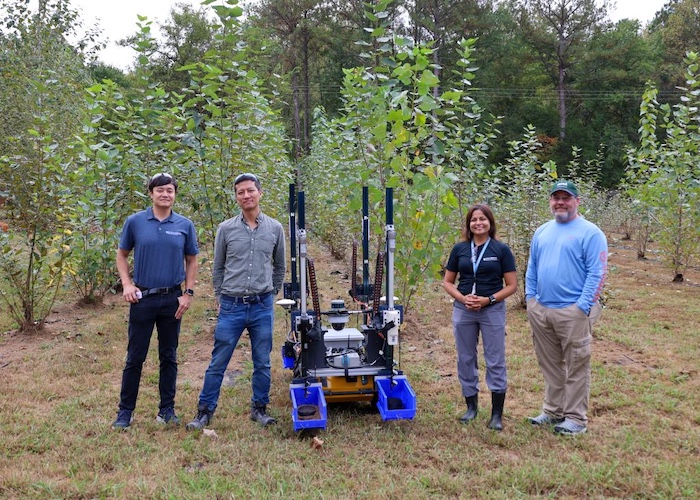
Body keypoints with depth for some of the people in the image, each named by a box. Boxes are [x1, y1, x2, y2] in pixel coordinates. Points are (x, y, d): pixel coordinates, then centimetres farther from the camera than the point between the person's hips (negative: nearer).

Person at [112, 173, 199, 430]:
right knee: (135, 358, 4)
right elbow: (122, 255, 9)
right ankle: (125, 411, 15)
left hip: (173, 299, 1)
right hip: (143, 298, -1)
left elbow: (191, 261, 9)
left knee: (169, 357, 10)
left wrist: (188, 293, 0)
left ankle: (167, 409, 20)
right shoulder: (135, 221, 0)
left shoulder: (185, 225, 2)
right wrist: (127, 284, -4)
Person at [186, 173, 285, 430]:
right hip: (232, 306, -1)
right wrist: (221, 298, 8)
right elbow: (217, 268, 9)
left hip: (262, 307, 1)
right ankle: (205, 411, 13)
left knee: (262, 364, 10)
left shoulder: (275, 229, 3)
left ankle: (259, 408, 25)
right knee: (218, 363, 3)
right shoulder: (226, 229, 0)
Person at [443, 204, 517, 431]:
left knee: (495, 362, 1)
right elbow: (447, 282, 7)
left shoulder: (501, 250, -4)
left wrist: (488, 299, -16)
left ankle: (497, 414, 10)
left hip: (493, 310, -3)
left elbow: (511, 285, -3)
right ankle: (471, 406, 25)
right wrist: (462, 298, -11)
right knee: (465, 360, 10)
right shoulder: (459, 249, 3)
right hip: (463, 310, 3)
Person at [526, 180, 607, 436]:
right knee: (550, 365, 15)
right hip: (540, 309, 6)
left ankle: (575, 418, 11)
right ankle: (552, 411, 27)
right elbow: (532, 268, 21)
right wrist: (530, 298, 12)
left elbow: (597, 273, -11)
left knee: (576, 366, 2)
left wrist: (583, 306, -15)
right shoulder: (542, 231, 15)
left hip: (572, 311, -6)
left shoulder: (590, 232, -6)